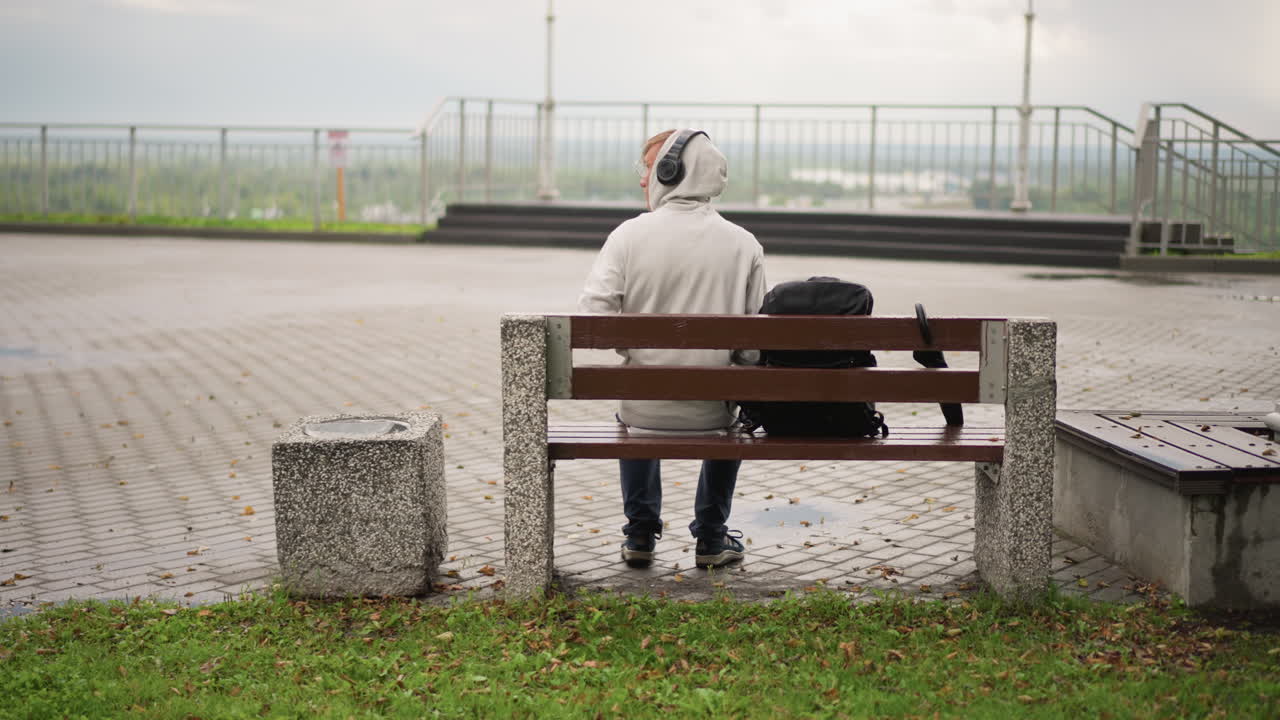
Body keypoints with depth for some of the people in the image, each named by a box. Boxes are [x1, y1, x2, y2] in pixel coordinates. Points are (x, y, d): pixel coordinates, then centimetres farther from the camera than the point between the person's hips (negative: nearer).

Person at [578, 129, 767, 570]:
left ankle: (640, 535, 35)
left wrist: (632, 351, 2)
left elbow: (594, 314, -17)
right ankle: (712, 540, 34)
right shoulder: (744, 244, -5)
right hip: (711, 415, 0)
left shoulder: (630, 235, -9)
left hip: (645, 412, 0)